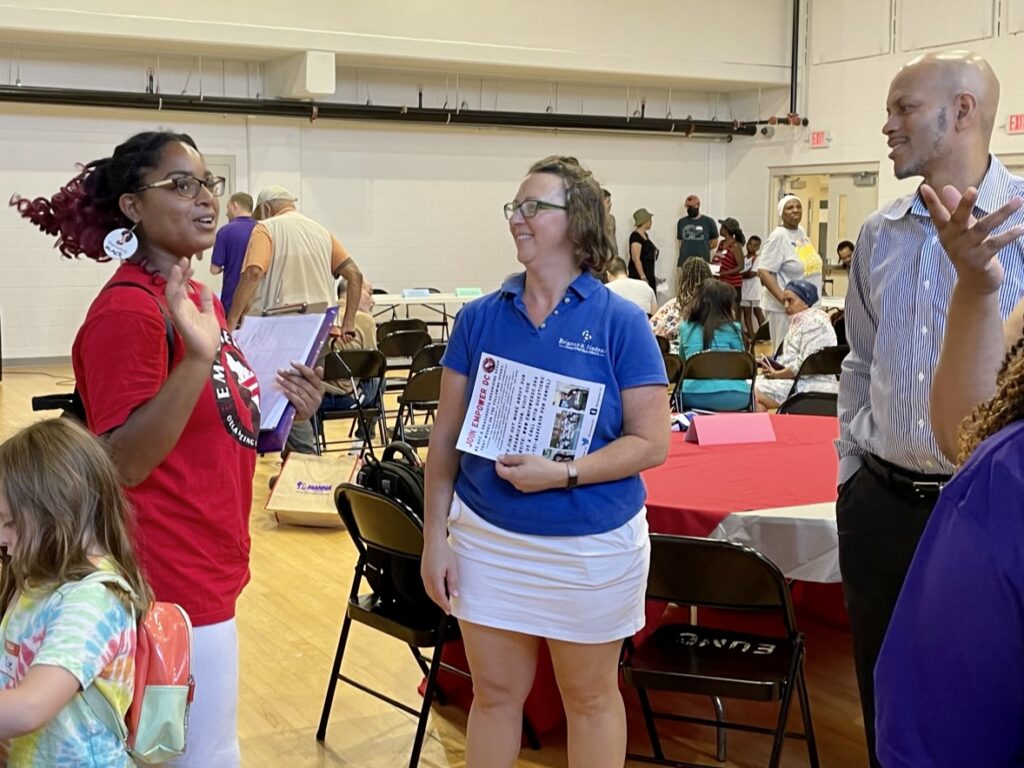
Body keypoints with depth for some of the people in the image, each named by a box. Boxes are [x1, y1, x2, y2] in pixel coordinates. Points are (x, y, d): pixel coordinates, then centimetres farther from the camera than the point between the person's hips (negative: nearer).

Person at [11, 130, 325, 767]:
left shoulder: (199, 299, 9)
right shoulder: (126, 310, -19)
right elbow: (125, 464, -24)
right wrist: (199, 356, -34)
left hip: (207, 571, 9)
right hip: (171, 583, -9)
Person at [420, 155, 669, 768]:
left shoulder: (620, 322, -8)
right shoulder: (480, 318, 1)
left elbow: (651, 443, -10)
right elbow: (446, 436, 4)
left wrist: (563, 473, -22)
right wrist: (435, 537, 1)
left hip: (591, 547, -2)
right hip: (487, 538, 3)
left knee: (590, 696, 14)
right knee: (495, 693, 13)